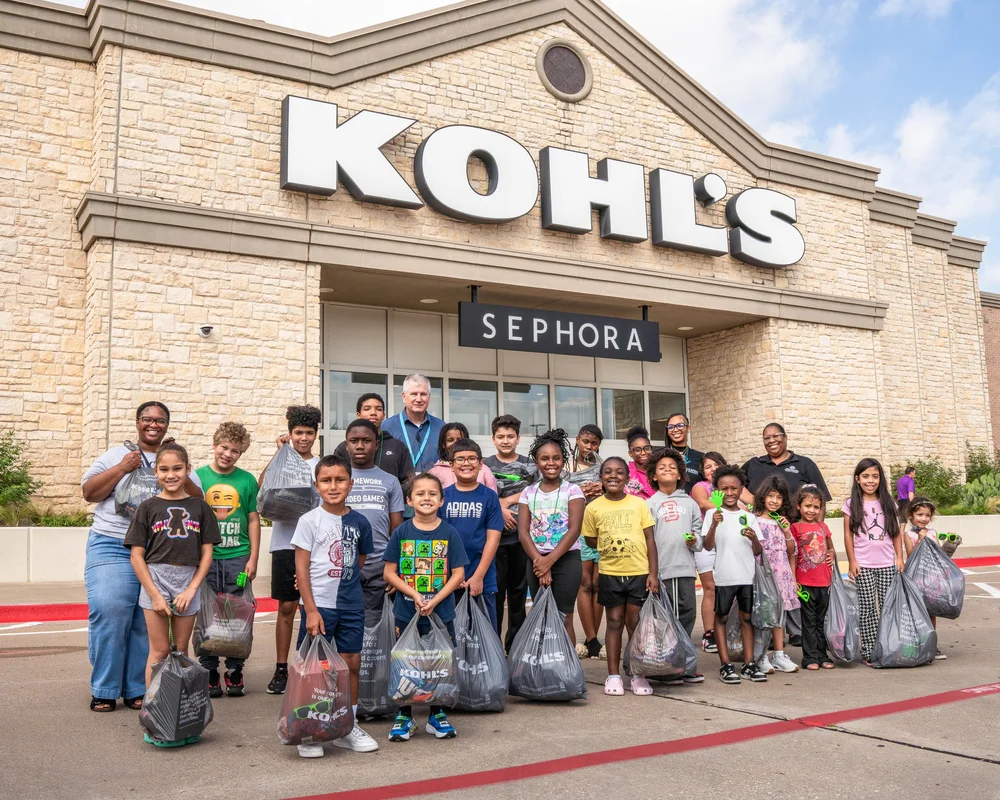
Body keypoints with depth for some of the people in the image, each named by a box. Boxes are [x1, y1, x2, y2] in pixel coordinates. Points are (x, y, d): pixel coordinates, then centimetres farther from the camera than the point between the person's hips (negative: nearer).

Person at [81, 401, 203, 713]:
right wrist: (122, 469, -9)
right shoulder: (116, 455, 11)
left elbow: (198, 502, 8)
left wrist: (180, 477, -9)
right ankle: (104, 690, 1)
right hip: (113, 546, -2)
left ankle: (137, 689, 12)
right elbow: (89, 493, 2)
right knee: (109, 613, -11)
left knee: (149, 621, 2)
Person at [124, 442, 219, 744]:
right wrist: (155, 594, -9)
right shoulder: (148, 507, 1)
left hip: (188, 581, 2)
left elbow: (207, 553, 4)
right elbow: (136, 555, -2)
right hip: (155, 578, -2)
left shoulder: (199, 507, 4)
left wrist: (191, 589, -6)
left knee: (181, 650, 9)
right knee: (159, 650, 0)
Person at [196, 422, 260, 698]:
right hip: (205, 557, 0)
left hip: (238, 557, 0)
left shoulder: (247, 480, 4)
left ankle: (235, 672, 15)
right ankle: (209, 673, 15)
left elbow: (253, 520, 7)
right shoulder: (198, 477, 2)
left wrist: (253, 559, 1)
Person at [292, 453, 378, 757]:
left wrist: (348, 587, 6)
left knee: (351, 662, 9)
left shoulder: (359, 522, 4)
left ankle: (347, 728, 24)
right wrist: (311, 610, -13)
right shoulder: (309, 521, -7)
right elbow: (301, 567, -8)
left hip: (351, 606, 4)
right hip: (319, 606, -4)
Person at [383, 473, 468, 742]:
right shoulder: (402, 533, -3)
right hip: (406, 613, 0)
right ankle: (404, 716, 24)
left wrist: (435, 600, -14)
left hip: (442, 613, 0)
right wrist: (415, 595, -15)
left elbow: (458, 574, -3)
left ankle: (437, 715, 25)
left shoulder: (449, 533, -3)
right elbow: (390, 573, -3)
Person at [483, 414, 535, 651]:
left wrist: (506, 501, -12)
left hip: (522, 536, 2)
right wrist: (500, 511, -15)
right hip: (494, 536, -2)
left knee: (519, 590, 8)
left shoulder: (529, 465, 8)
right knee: (495, 589, -1)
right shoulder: (485, 466, 5)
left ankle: (515, 642, 18)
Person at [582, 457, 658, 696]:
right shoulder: (594, 508, -1)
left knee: (636, 623, 5)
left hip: (639, 572, 0)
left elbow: (650, 540, -1)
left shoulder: (639, 504, -1)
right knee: (615, 622, 8)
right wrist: (612, 546, -1)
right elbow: (591, 540, 10)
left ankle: (638, 675, 17)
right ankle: (613, 675, 16)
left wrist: (653, 572, -5)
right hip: (610, 573, 1)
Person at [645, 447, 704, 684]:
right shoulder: (651, 504, 3)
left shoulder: (689, 503, 13)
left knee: (687, 614, 4)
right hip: (661, 569, -3)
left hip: (686, 567, 3)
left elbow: (699, 529, 16)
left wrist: (695, 540, -7)